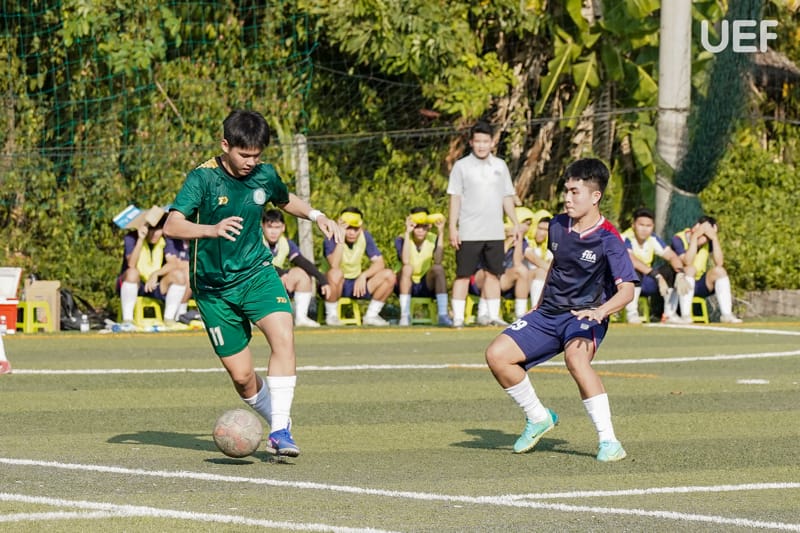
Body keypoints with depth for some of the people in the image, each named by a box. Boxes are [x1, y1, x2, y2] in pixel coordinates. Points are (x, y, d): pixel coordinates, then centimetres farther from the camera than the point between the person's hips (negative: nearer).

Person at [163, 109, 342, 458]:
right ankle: (277, 424, 25)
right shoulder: (203, 178, -15)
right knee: (241, 375, -2)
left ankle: (280, 430, -23)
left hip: (256, 272, 2)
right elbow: (172, 226, -28)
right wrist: (212, 229, -44)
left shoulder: (265, 175, -1)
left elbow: (286, 200, 24)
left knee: (283, 335, -25)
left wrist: (316, 216, 6)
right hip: (213, 287, -2)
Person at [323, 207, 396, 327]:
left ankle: (371, 315, -3)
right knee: (335, 274, -40)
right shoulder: (332, 239, -17)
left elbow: (379, 263, -5)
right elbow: (334, 266, -33)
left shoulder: (365, 236, -3)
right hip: (337, 285, -5)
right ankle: (331, 315, -18)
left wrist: (363, 276, -22)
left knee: (389, 275, -15)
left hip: (357, 284, 5)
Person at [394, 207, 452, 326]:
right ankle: (405, 316, -32)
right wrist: (407, 233, -30)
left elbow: (438, 261, -24)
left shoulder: (433, 239, -4)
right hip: (406, 286, -2)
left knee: (438, 268, -27)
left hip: (426, 286, 2)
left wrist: (441, 233, -27)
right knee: (407, 268, -32)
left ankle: (443, 315, -31)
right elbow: (405, 261, -29)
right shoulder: (402, 239, -10)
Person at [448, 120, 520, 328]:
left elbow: (507, 197, 15)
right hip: (469, 232, -4)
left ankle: (494, 315, 11)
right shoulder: (461, 166, 0)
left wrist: (515, 223, 8)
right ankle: (458, 317, -4)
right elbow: (455, 198, -2)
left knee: (493, 273, 6)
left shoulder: (500, 166, 11)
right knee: (463, 274, -4)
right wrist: (453, 227, -8)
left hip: (495, 232, 4)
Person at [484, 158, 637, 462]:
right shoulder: (558, 225, 3)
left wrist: (602, 311, -42)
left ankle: (608, 441, -33)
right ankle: (538, 418, 15)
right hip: (549, 312, 7)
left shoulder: (608, 240, -16)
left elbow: (627, 289, -23)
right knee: (497, 355, -8)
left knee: (576, 359, -38)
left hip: (585, 317, -7)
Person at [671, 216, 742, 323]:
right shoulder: (678, 239, -14)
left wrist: (715, 238, -20)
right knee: (691, 269, -32)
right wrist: (694, 237, -29)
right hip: (682, 282, -5)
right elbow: (687, 262, -29)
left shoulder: (708, 241, -1)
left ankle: (726, 314, -21)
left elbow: (719, 263, -15)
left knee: (719, 270, -17)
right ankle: (685, 316, -37)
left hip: (700, 285, 5)